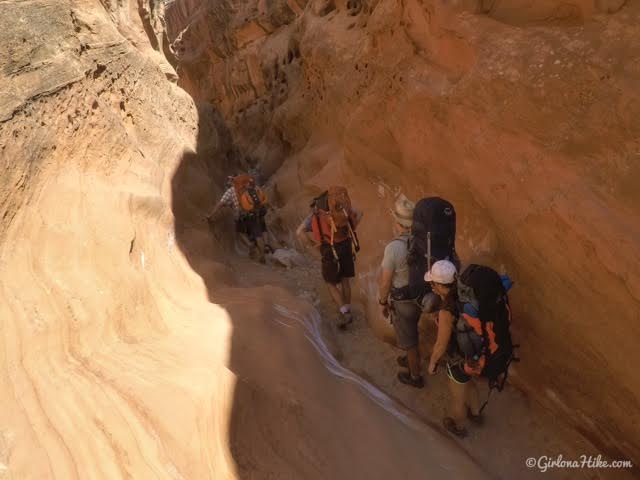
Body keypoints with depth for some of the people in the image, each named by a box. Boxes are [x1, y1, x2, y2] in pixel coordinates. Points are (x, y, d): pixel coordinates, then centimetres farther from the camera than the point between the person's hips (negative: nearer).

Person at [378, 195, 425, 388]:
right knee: (410, 331, 32)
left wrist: (382, 302, -5)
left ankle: (415, 377, 36)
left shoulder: (394, 248, -33)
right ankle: (412, 360, 54)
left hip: (402, 302, -6)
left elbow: (385, 281, -22)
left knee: (408, 340, 15)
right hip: (420, 297, 7)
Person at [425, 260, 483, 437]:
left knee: (457, 397, 25)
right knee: (469, 383, 37)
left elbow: (441, 345, -23)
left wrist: (432, 363, -7)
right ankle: (476, 414, 64)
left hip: (459, 361, -7)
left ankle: (459, 427, 54)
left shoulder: (447, 311, -38)